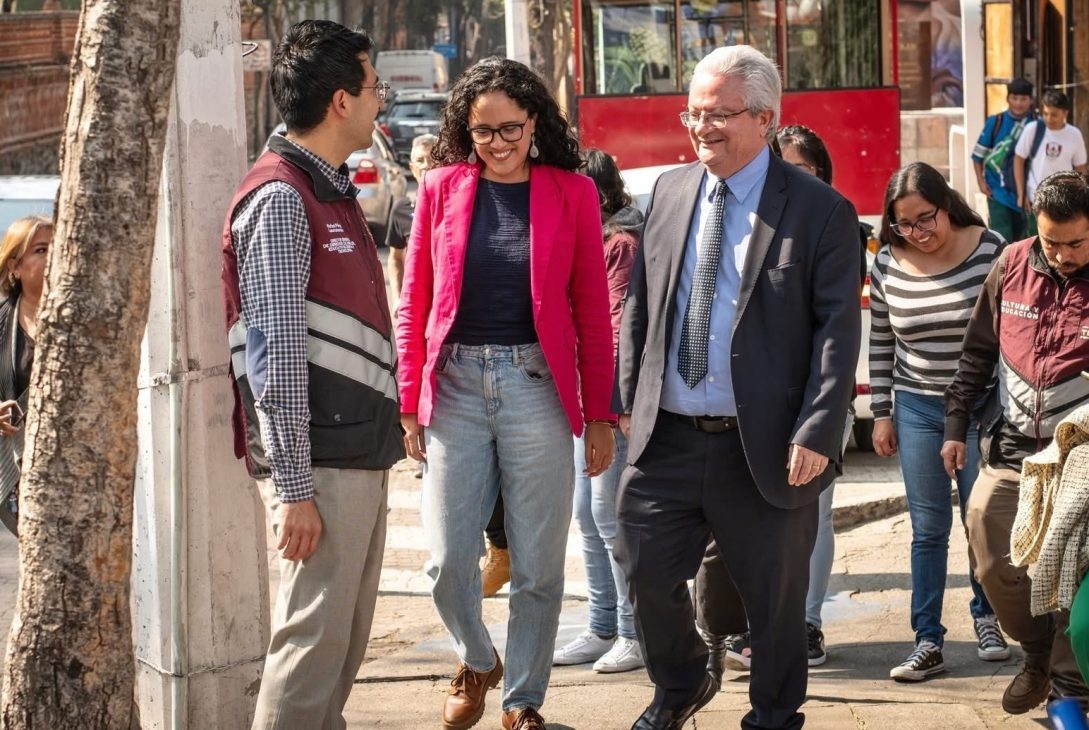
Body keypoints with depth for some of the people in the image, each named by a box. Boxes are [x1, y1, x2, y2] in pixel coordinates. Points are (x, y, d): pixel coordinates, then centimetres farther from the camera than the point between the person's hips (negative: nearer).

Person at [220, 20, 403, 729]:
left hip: (364, 456, 9)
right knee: (315, 639, -8)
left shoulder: (334, 191, 17)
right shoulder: (281, 198, -12)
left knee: (348, 639, 12)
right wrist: (294, 486, -20)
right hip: (322, 461, -9)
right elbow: (278, 352, -17)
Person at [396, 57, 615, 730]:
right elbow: (415, 302, 6)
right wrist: (410, 403, 1)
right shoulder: (442, 187, 3)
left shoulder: (572, 193, 1)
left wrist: (599, 416, 0)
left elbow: (593, 312, 2)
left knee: (538, 566, 3)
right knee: (449, 562, 1)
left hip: (536, 387, -1)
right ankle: (477, 661, 30)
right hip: (456, 388, 1)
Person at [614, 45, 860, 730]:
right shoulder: (670, 193, 8)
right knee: (648, 572, 9)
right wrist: (629, 397, 8)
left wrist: (817, 433, -17)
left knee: (774, 594, 8)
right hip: (665, 437, 4)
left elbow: (839, 331, -10)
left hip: (763, 445, -4)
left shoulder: (821, 211, -7)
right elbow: (640, 305, 14)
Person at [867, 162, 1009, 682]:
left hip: (983, 407, -2)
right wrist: (881, 413, 7)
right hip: (917, 409, 2)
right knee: (928, 529, 3)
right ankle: (927, 642, 5)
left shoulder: (991, 252, -10)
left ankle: (986, 616, 28)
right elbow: (880, 343, 7)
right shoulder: (887, 266, -3)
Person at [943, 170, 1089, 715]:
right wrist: (956, 426, 12)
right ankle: (1038, 652, 29)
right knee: (995, 566, 4)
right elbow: (978, 352, 13)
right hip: (1009, 451, 4)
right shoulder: (1013, 265, 2)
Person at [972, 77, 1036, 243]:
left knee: (1020, 237, 13)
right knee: (1002, 236, -9)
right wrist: (981, 181, -5)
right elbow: (978, 154, 1)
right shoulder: (995, 122, -6)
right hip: (998, 189, -2)